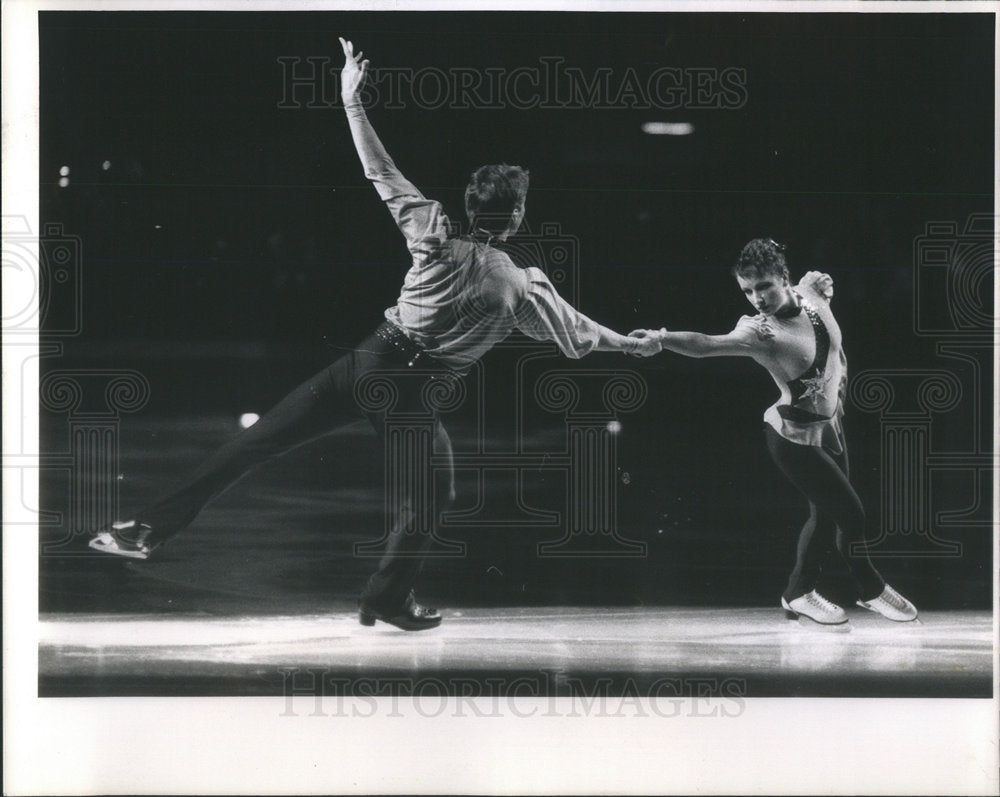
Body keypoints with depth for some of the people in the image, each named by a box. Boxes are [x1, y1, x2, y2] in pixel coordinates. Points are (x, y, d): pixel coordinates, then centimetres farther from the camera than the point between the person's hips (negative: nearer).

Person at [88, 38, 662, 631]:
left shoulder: (437, 240, 1)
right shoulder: (524, 287, 0)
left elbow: (382, 173, 0)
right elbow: (580, 333, 15)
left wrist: (352, 102, 8)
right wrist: (636, 343, 34)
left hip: (365, 356, 2)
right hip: (406, 386, -2)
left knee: (259, 442, 3)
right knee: (431, 491, 22)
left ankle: (152, 528, 2)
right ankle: (390, 598, 24)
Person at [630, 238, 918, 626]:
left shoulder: (810, 294, -9)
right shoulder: (757, 331, -26)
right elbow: (706, 343, -40)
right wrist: (661, 338, -52)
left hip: (829, 426, 7)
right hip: (794, 437, -7)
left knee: (826, 513, 15)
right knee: (850, 513, 1)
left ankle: (800, 593, 32)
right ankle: (871, 588, 25)